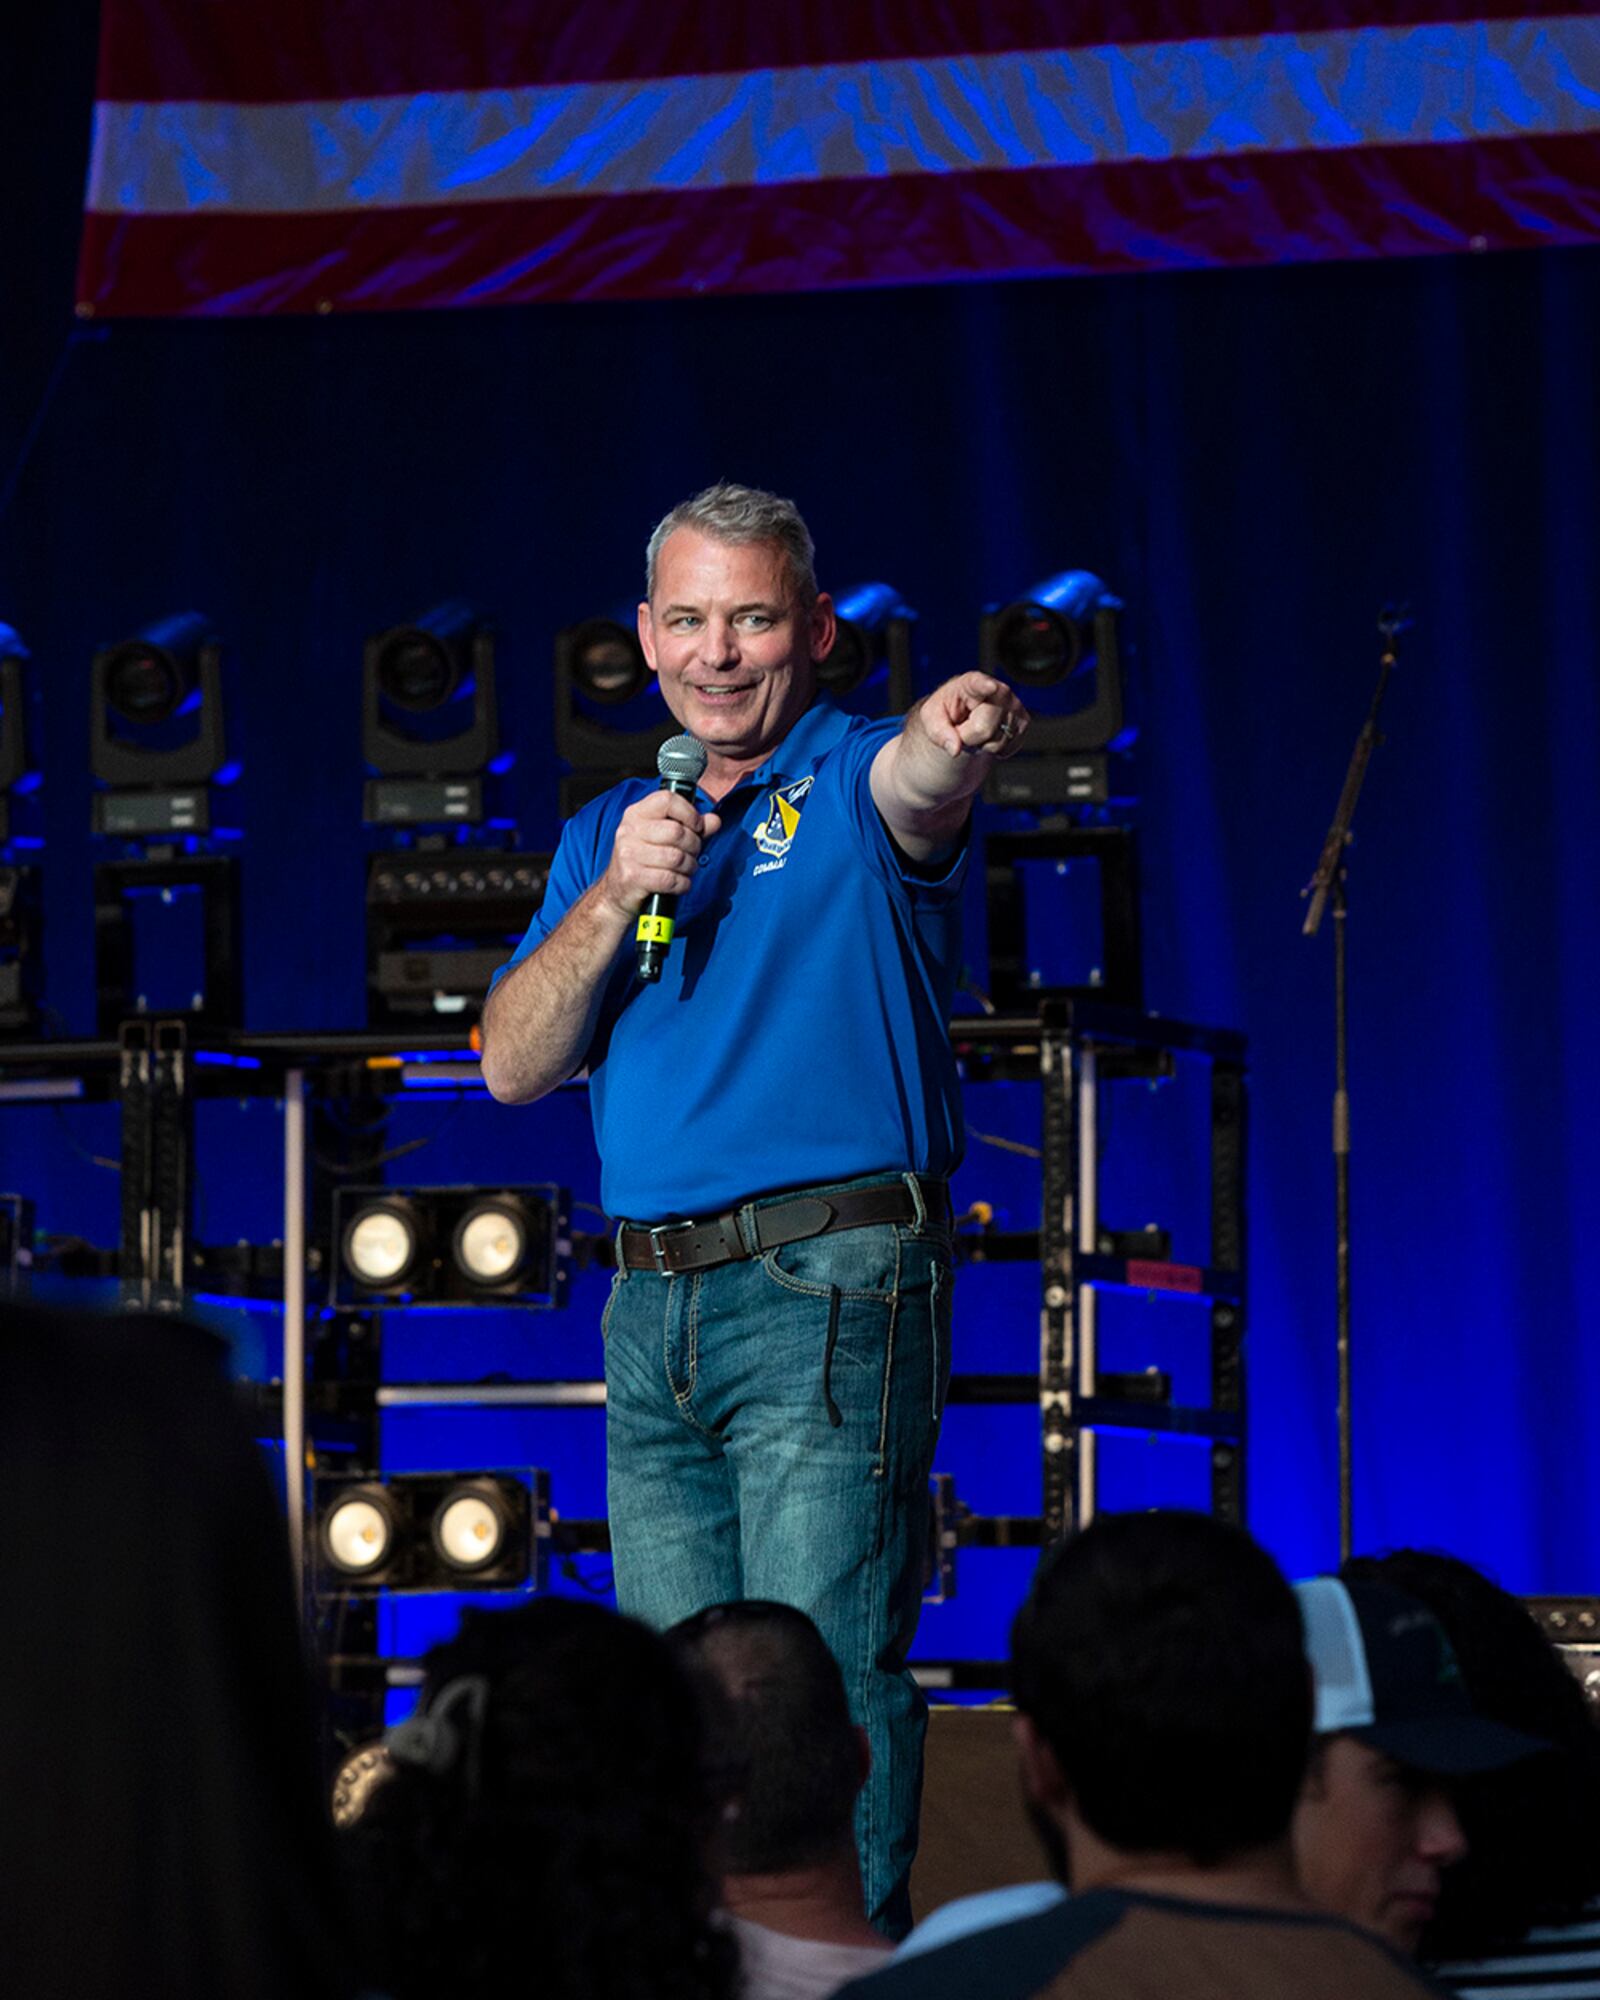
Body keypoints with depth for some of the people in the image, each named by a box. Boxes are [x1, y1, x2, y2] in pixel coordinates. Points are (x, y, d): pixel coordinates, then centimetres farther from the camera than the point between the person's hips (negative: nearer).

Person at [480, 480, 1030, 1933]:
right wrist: (615, 897, -7)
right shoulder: (607, 832, 18)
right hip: (655, 1307, 6)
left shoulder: (853, 788, 0)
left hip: (831, 1284, -6)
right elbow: (515, 1065, 9)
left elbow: (920, 784, -26)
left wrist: (959, 731, -51)